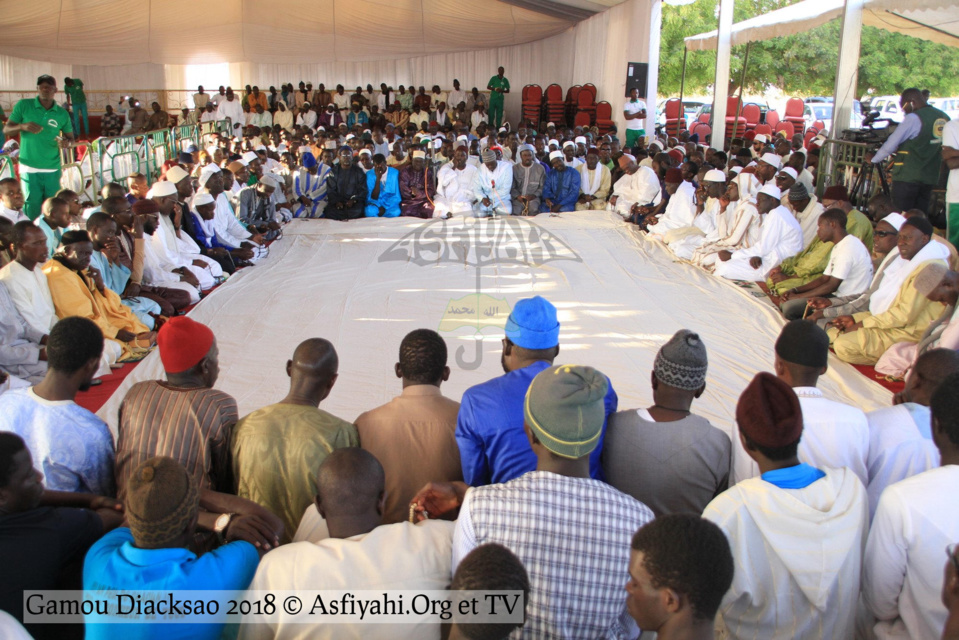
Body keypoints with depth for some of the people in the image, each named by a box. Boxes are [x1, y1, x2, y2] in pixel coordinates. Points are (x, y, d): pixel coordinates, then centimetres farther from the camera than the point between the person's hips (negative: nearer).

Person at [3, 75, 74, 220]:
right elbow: (6, 130, 2)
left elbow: (70, 137, 14)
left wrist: (65, 141, -10)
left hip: (53, 170, 2)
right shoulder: (23, 105, 0)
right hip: (30, 168, -2)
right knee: (32, 206, -4)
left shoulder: (62, 113, 6)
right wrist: (23, 126, -19)